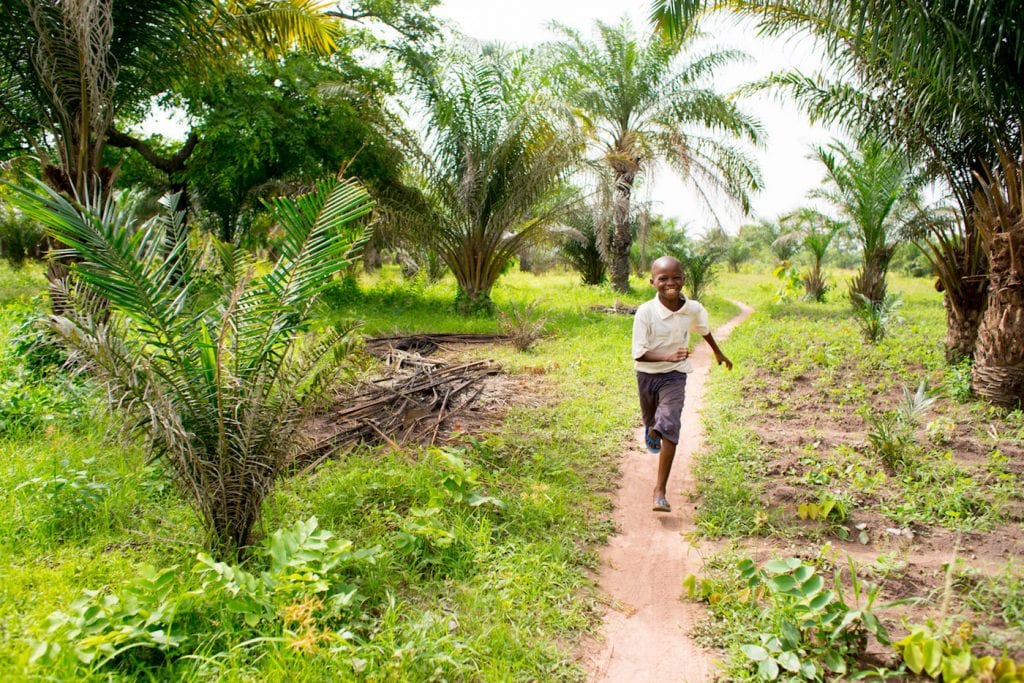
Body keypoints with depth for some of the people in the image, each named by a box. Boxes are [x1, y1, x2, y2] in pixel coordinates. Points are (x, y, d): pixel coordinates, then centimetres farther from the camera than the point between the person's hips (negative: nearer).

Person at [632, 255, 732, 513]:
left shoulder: (693, 309, -12)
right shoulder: (645, 312, -22)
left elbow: (704, 330, 12)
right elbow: (638, 354, -22)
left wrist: (718, 353, 27)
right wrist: (668, 356, -37)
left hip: (674, 376, 0)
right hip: (646, 374, 0)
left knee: (669, 428, -17)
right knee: (651, 422, 24)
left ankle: (660, 490, -12)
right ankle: (651, 431, 64)